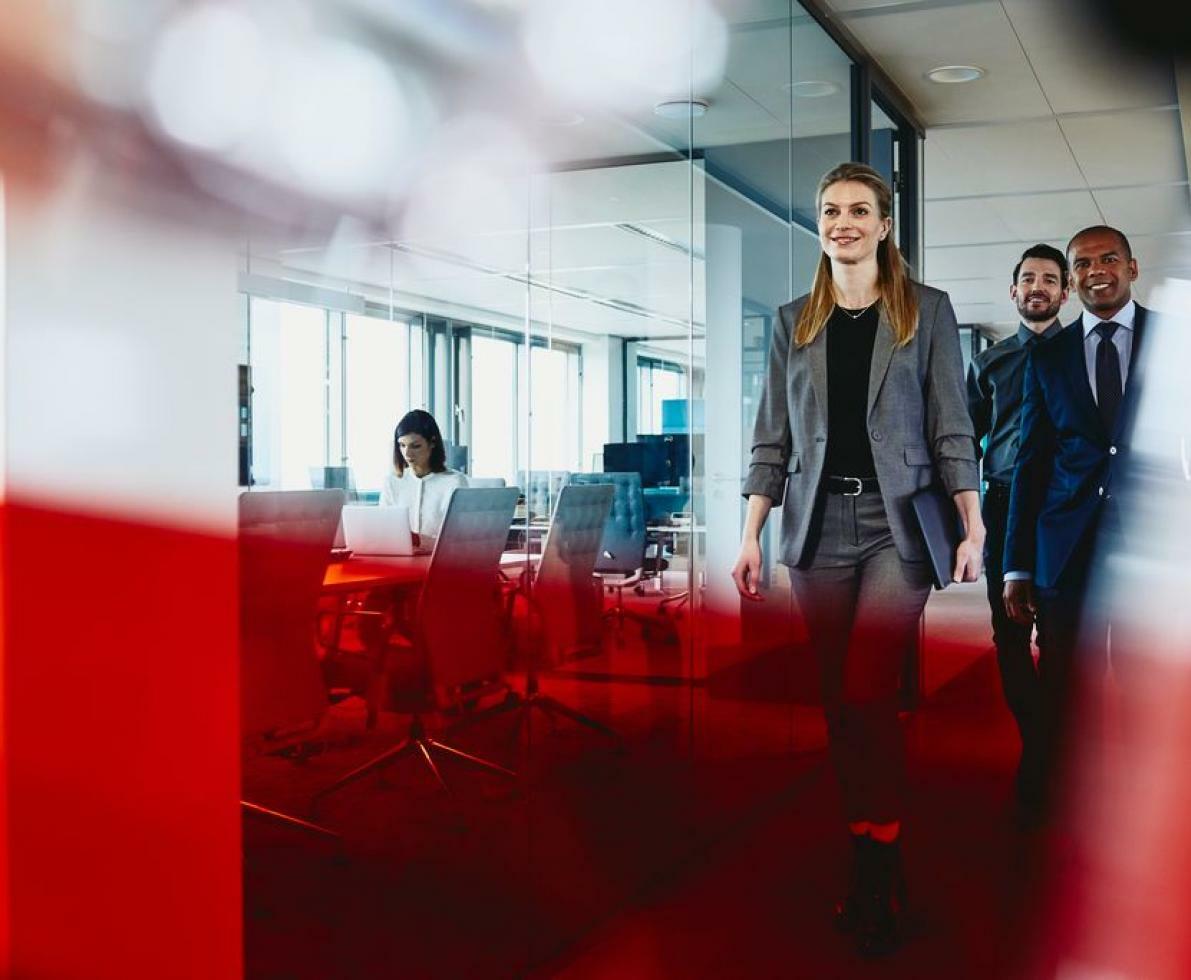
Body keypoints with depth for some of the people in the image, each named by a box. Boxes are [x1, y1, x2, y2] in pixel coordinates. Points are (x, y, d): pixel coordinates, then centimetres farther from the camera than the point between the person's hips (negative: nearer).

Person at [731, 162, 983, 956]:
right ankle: (868, 869, 17)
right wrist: (751, 535, 2)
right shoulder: (793, 323, 11)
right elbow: (772, 438, 10)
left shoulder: (927, 311, 4)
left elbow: (952, 429, 0)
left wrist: (973, 529, -9)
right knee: (840, 701, 6)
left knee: (867, 693, -12)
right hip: (819, 524, 3)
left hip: (897, 521, -3)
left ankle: (880, 877, 1)